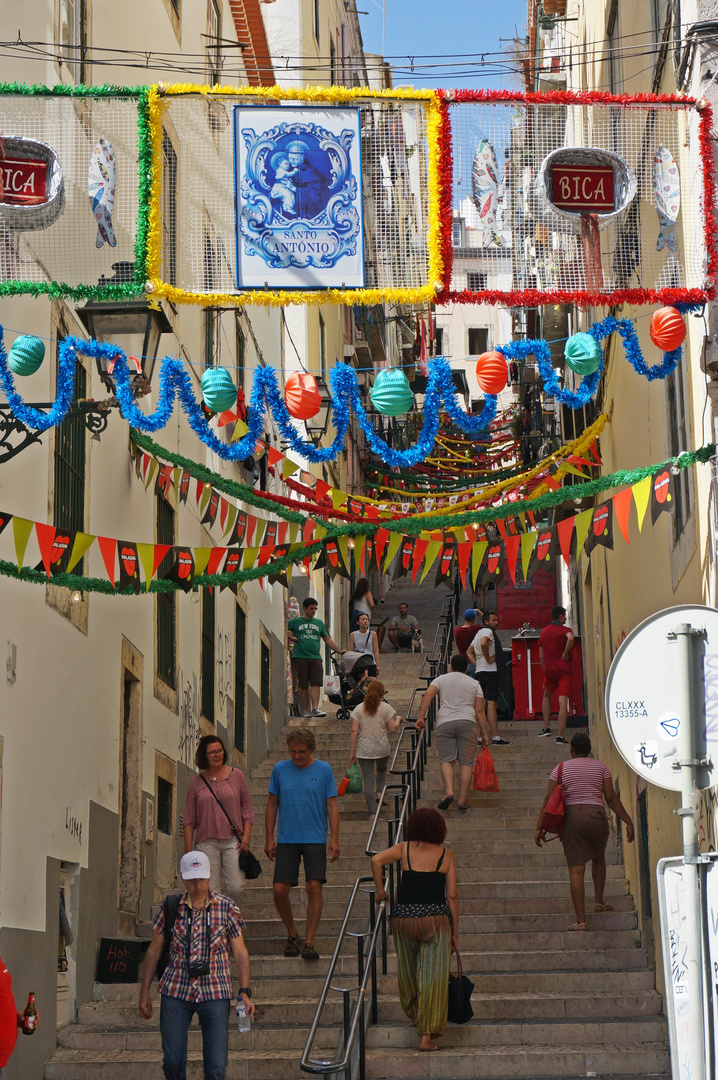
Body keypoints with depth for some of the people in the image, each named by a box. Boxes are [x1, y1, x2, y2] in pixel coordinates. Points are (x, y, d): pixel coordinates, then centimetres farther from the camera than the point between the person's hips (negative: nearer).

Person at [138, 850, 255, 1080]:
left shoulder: (226, 908, 1)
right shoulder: (170, 907, 3)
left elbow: (240, 952, 3)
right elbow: (154, 950, 10)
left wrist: (244, 992, -5)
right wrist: (144, 992, 9)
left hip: (214, 992, -1)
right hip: (176, 991, 1)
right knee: (173, 1061, 0)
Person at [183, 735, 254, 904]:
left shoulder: (237, 776, 8)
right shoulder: (196, 782, 7)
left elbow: (247, 809, 10)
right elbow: (188, 819, 9)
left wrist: (246, 836, -1)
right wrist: (189, 848, 3)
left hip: (232, 841, 0)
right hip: (206, 842, 0)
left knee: (236, 887, -10)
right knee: (209, 891, -6)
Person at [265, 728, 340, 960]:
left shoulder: (324, 770, 2)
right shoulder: (280, 770, 5)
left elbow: (332, 806, 3)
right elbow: (272, 806, 11)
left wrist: (334, 839, -6)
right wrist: (269, 839, 6)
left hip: (315, 839, -2)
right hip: (286, 840, 2)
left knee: (314, 887, -10)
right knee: (280, 890, -4)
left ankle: (309, 942, -2)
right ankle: (292, 934, 19)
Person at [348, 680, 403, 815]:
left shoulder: (359, 709, 0)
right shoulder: (386, 708, -4)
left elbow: (354, 731, -4)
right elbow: (393, 729, -5)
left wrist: (352, 752, 0)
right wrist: (398, 720, 17)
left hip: (364, 750, 0)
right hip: (382, 748, 0)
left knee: (368, 779, 2)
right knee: (382, 770, 30)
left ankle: (372, 812, -1)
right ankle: (379, 792, 9)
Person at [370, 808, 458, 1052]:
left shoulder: (405, 849, 7)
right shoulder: (446, 855, 6)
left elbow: (377, 860, -10)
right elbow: (452, 895, 4)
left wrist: (380, 890, 4)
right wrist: (455, 931, 10)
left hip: (403, 917, 2)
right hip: (435, 918, -1)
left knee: (407, 972, 22)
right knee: (433, 976, 0)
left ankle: (414, 1014, 41)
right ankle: (427, 1035, -6)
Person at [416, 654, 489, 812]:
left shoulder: (441, 679, 15)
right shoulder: (474, 683, 15)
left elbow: (427, 694, -3)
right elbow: (479, 711, 10)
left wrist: (421, 717, -6)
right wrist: (484, 734, 12)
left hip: (445, 723, 0)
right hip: (467, 722, 0)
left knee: (446, 760, 4)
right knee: (466, 762, 2)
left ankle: (449, 791, -19)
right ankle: (463, 800, -1)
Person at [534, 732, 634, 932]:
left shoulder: (561, 769, 9)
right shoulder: (600, 766, 10)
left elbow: (548, 799, 3)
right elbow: (611, 797, 2)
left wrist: (540, 827, 4)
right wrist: (628, 821, 5)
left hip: (571, 817, -1)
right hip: (596, 816, 1)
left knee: (576, 869, -5)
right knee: (598, 857, 30)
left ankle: (580, 919, -10)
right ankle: (599, 901, 23)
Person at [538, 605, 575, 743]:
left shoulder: (544, 631, 14)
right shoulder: (565, 629, -3)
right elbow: (570, 639, -29)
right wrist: (565, 654, -16)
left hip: (549, 670, 5)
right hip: (564, 669, -5)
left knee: (547, 695, 28)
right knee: (563, 701, -8)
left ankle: (546, 727, 24)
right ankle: (560, 736, -14)